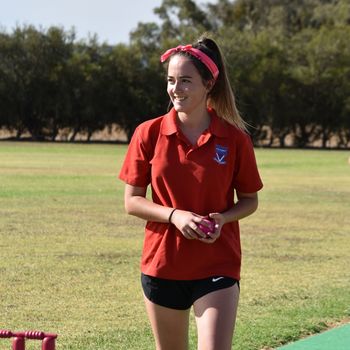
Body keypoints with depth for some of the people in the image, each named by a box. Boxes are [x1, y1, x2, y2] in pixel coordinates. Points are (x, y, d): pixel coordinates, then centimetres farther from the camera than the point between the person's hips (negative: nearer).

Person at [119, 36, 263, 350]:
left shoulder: (234, 138, -4)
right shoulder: (149, 134, -2)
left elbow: (249, 200, 6)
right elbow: (132, 201, 1)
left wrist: (222, 218, -15)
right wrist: (174, 215, -16)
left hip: (217, 268, -2)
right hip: (161, 264, 2)